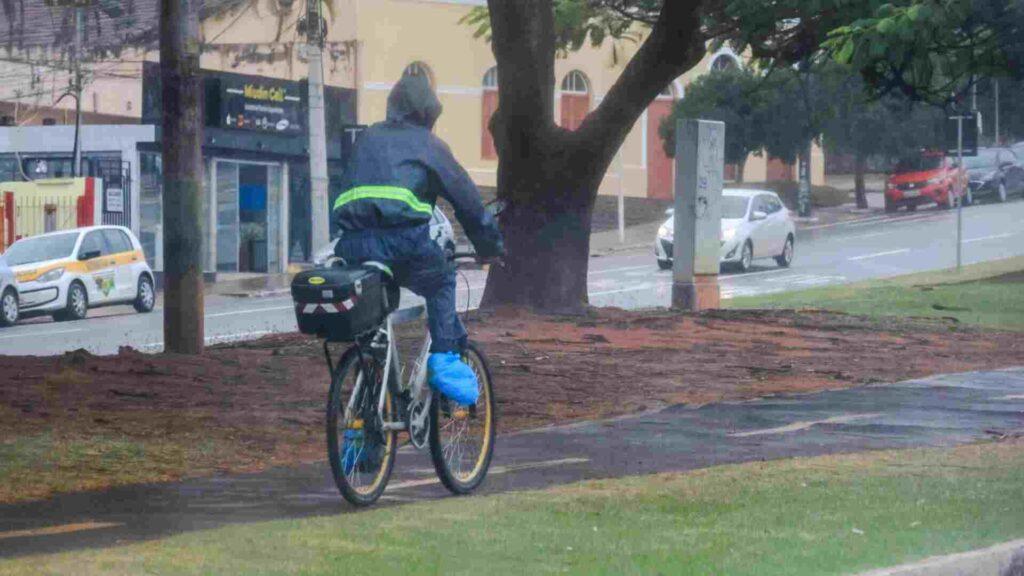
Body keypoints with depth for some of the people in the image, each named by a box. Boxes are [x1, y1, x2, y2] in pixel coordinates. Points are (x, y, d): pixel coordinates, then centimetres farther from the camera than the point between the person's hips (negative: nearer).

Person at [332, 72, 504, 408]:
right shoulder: (427, 144, 15)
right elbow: (466, 198, 19)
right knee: (441, 283, 22)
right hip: (402, 239, -4)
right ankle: (445, 359, 8)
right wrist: (490, 245, 31)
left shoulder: (368, 139, 29)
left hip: (353, 244, 4)